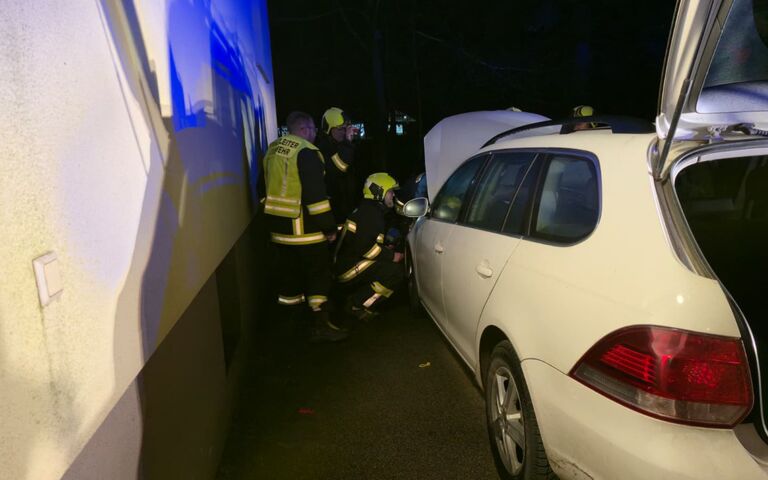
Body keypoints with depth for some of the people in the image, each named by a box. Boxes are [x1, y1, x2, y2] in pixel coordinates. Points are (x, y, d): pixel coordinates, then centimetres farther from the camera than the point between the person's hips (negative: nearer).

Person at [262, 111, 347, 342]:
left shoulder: (273, 150, 12)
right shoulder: (306, 152, -15)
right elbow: (316, 195, -20)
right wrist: (329, 226, -15)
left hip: (278, 225, 8)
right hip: (303, 227, -8)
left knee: (290, 271, 18)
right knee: (318, 275, 0)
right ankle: (321, 325, 3)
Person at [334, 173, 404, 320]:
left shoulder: (375, 212, 19)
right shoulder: (369, 213, -16)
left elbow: (375, 243, 20)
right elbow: (364, 247, -24)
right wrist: (392, 256, -17)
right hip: (349, 268, -11)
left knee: (396, 267, 14)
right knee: (395, 272, -21)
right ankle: (355, 305, -13)